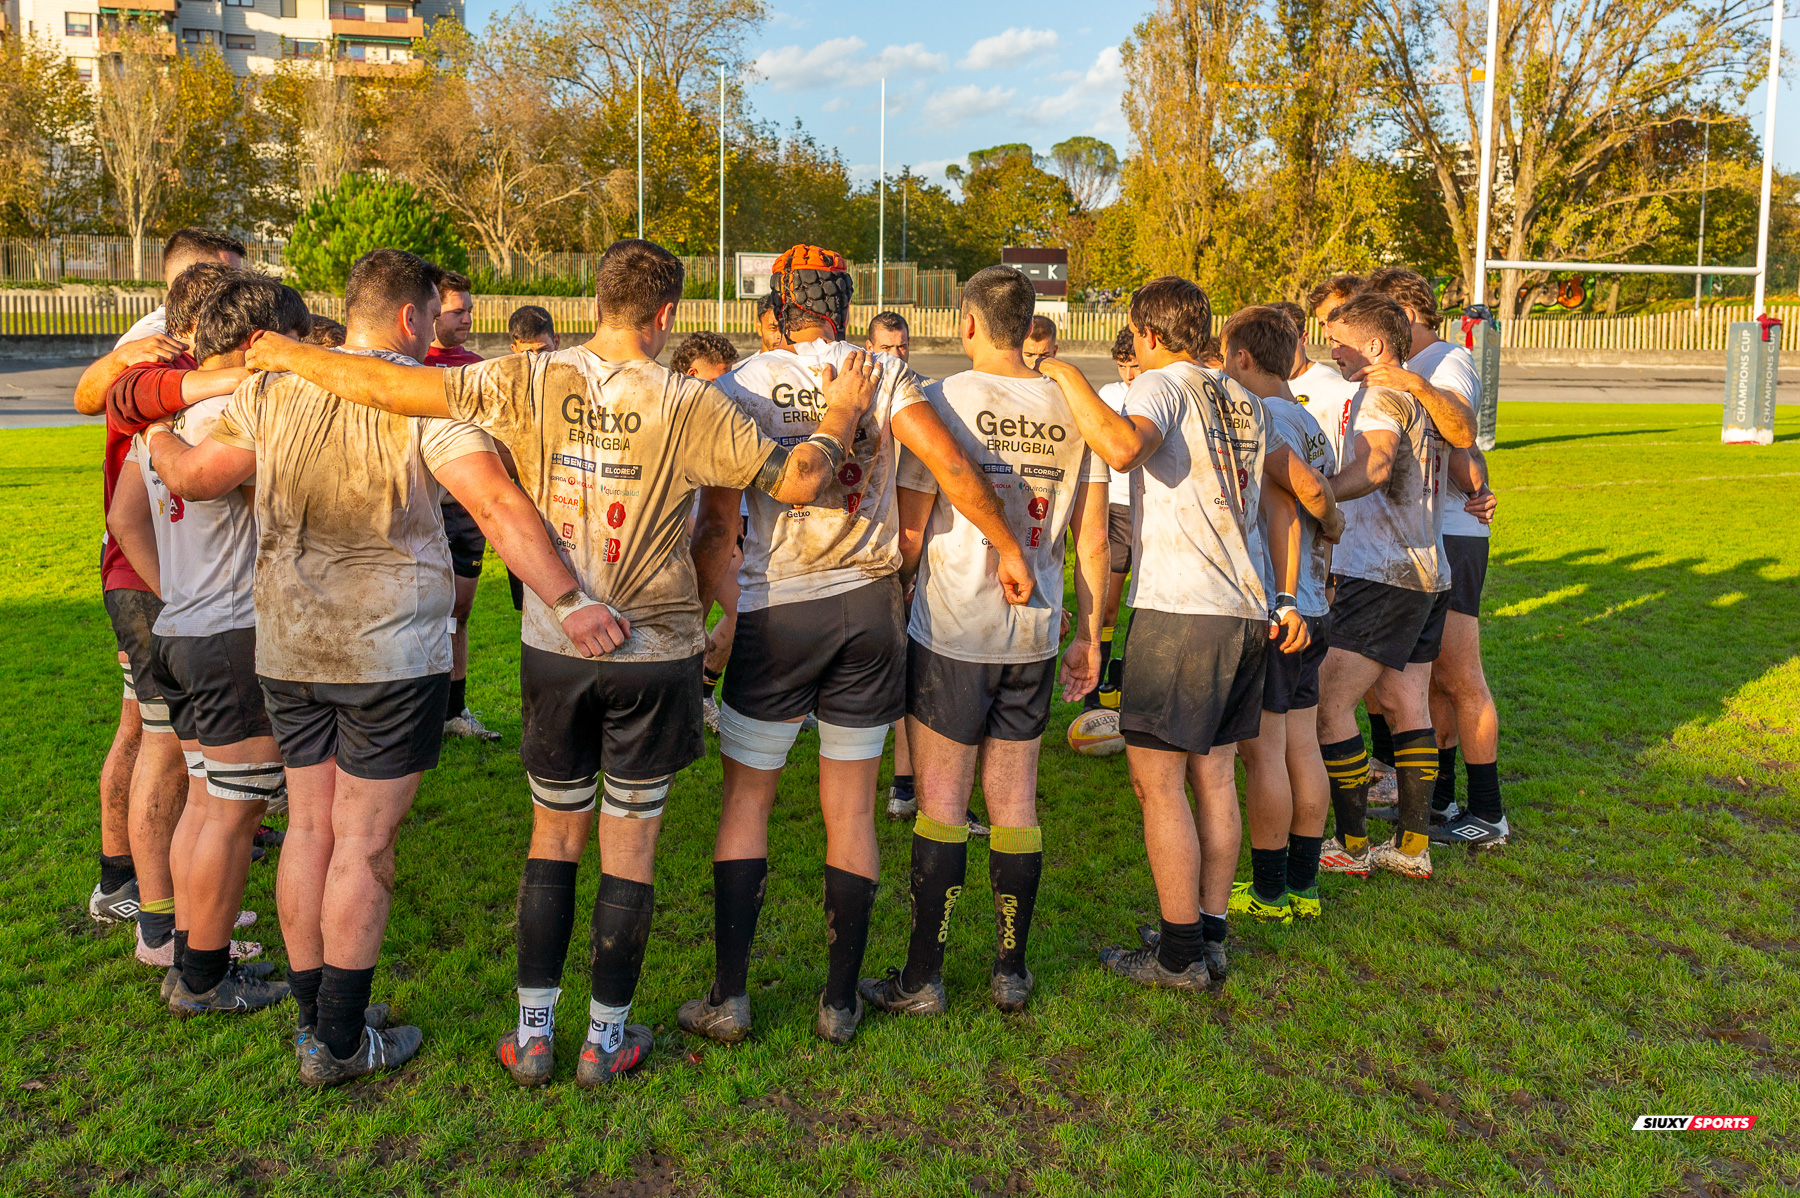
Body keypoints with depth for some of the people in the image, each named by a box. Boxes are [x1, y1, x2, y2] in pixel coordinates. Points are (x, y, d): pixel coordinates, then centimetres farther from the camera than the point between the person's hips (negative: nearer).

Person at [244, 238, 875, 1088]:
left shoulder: (531, 382, -6)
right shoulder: (688, 405, -11)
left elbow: (389, 388, -6)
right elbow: (796, 481, -7)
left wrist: (290, 357, 10)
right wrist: (842, 417, 11)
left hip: (554, 648, 2)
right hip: (655, 655, -2)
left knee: (554, 833, 17)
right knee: (630, 846, 10)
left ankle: (532, 1034, 22)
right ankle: (606, 1040, 21)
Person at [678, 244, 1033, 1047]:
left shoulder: (740, 385, -1)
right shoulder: (883, 373, 1)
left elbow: (718, 521, -3)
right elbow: (949, 465, -11)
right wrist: (1009, 550, -1)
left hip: (774, 610, -1)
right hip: (869, 606, 2)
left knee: (746, 801, 11)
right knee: (851, 811, 10)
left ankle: (729, 997, 12)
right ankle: (840, 1002, 17)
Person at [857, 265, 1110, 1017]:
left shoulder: (943, 401, -8)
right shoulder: (1071, 410, 4)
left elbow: (908, 531, -8)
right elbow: (1093, 541, 6)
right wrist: (1089, 636, 14)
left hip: (951, 632, -4)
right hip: (1036, 636, 4)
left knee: (942, 805, 4)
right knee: (1015, 803, 12)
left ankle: (922, 978, 12)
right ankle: (1011, 971, 21)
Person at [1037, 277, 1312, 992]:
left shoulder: (1164, 383, -7)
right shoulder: (1247, 403, 17)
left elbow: (1123, 448, -29)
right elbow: (1285, 500, 21)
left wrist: (1068, 377, -16)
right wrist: (1285, 599, 23)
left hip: (1178, 611, -8)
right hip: (1245, 612, 8)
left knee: (1157, 782, 1)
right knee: (1213, 775, 14)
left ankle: (1180, 954, 7)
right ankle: (1211, 935, 22)